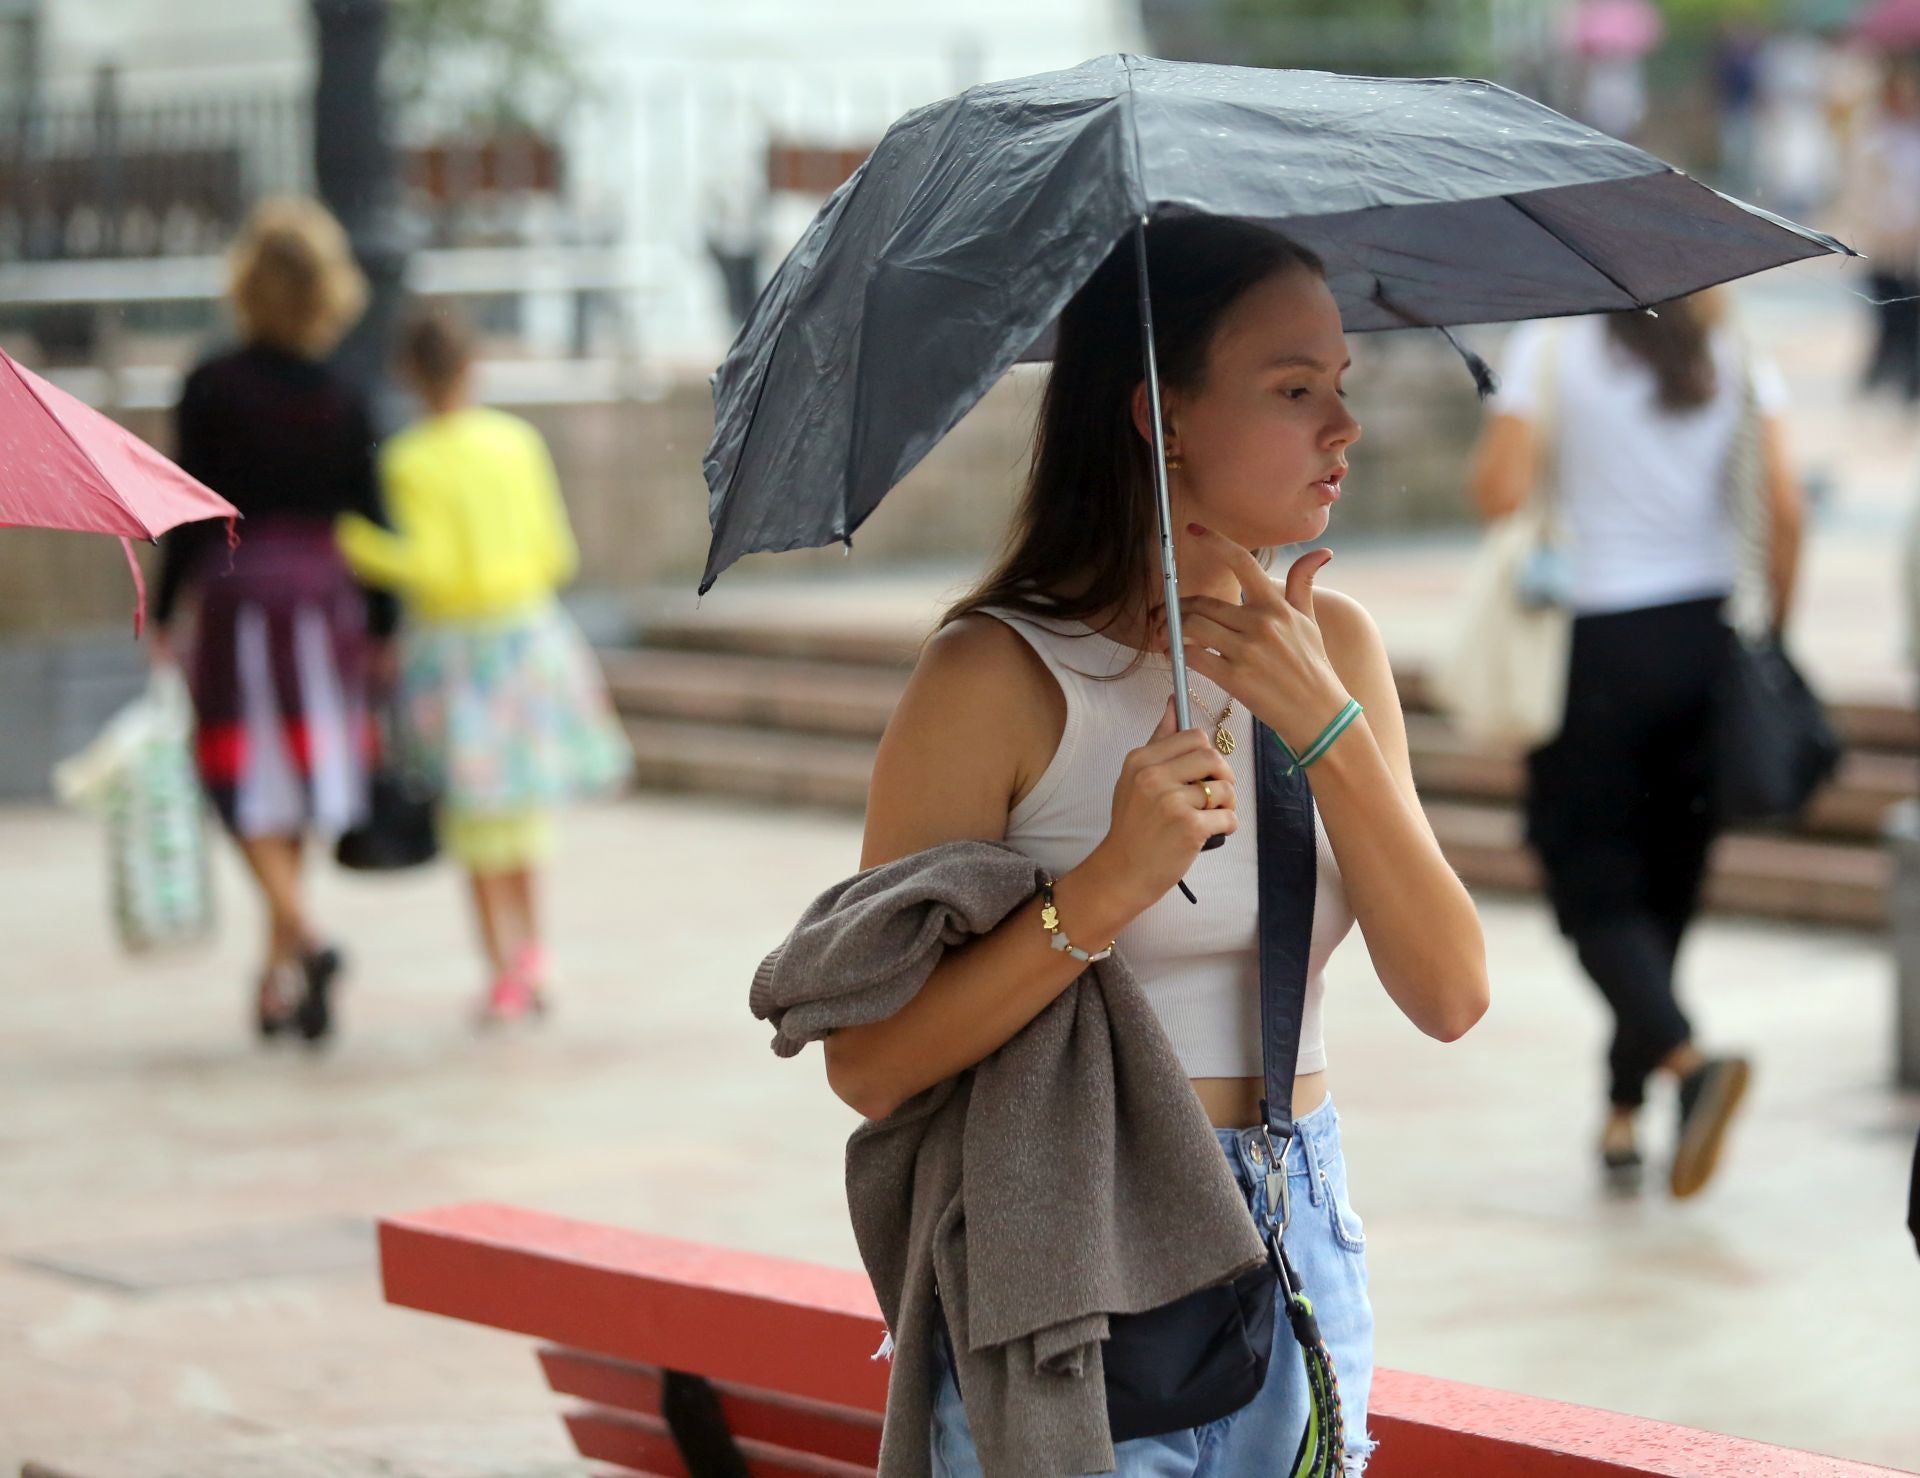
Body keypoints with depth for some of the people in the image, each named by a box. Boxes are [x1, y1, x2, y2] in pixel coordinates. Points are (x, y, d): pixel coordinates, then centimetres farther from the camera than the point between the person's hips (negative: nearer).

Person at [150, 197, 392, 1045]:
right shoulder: (340, 403, 3)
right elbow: (369, 518, 4)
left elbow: (189, 515, -5)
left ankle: (301, 936, -21)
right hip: (324, 595, 3)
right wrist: (380, 629, 12)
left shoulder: (208, 390, -5)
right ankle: (280, 978, 16)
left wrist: (162, 617, 3)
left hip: (237, 593, -3)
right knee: (299, 786, 12)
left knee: (250, 789, 2)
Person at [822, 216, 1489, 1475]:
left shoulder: (1333, 644, 4)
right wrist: (1108, 885, -26)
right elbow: (869, 1065, -15)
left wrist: (1327, 726, -15)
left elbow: (1450, 997, -5)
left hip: (1303, 1254, 5)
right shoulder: (1000, 675, -12)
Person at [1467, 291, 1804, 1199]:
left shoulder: (1550, 347, -8)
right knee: (1666, 881, 15)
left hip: (1595, 646, -4)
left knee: (1595, 890, 1)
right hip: (1706, 639, 4)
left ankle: (1689, 1059, -24)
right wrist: (1773, 630, 6)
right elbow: (1783, 507, -5)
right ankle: (1623, 1115, 21)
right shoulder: (1734, 356, 1)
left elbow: (1500, 492, -14)